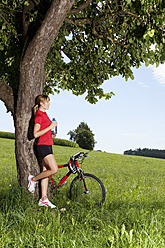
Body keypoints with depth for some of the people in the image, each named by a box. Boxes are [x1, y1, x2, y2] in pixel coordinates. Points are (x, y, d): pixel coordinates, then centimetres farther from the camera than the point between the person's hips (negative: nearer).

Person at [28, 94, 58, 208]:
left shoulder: (44, 114, 17)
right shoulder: (39, 115, -12)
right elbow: (36, 134, -19)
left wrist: (51, 135, 11)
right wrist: (50, 127, -19)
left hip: (48, 145, 10)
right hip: (43, 146, -10)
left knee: (46, 171, 8)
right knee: (54, 169, -16)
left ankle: (43, 199, 12)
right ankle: (33, 179, 6)